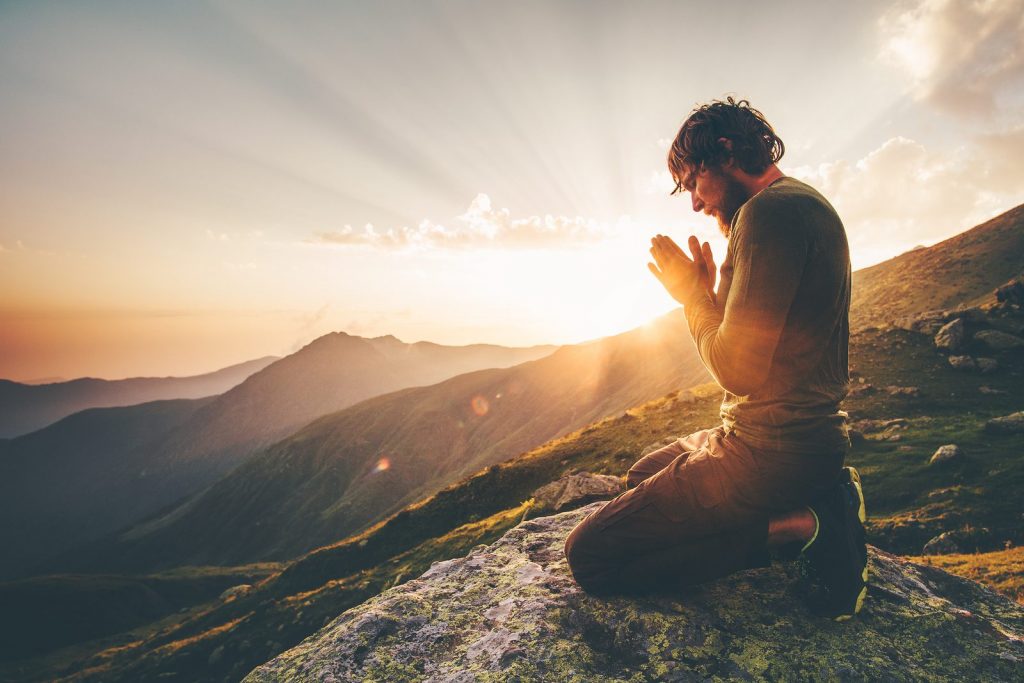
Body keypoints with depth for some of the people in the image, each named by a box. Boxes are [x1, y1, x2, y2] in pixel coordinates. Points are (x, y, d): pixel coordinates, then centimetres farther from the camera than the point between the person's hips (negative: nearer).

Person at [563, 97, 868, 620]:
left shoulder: (770, 210, -18)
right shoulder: (806, 204, 15)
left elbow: (738, 369, -23)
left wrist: (695, 296, -7)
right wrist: (713, 291, 7)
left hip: (771, 454, -10)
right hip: (807, 436, 10)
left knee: (589, 556, -9)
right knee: (642, 475, 31)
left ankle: (790, 528, -7)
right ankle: (814, 502, 14)